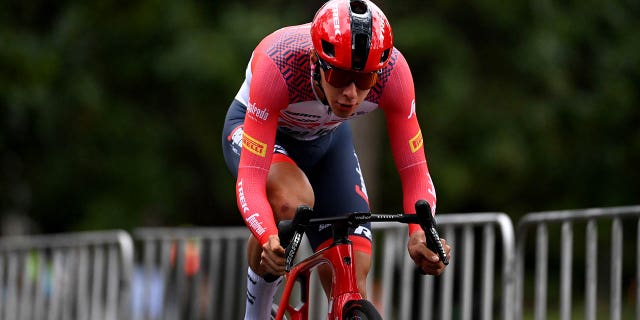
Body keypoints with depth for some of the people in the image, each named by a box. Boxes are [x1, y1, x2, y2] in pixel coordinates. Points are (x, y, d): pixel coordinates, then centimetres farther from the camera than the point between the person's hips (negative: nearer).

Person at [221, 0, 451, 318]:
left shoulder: (392, 71, -33)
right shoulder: (278, 65, -41)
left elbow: (415, 172, -28)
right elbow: (250, 180, -44)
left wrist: (420, 234, -47)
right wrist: (269, 239, -63)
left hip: (326, 138, 3)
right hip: (251, 129, -3)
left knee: (352, 289, -9)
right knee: (292, 202, -37)